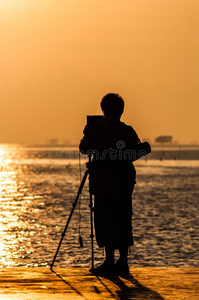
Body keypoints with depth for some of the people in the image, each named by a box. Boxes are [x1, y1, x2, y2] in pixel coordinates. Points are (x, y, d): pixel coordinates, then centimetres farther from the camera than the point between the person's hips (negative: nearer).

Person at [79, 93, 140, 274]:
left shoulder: (97, 131, -7)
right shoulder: (128, 131, 1)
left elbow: (83, 149, 5)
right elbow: (136, 153, 9)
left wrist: (87, 133, 22)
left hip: (103, 181, -3)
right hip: (125, 181, 3)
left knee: (105, 220, 0)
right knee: (123, 221, 9)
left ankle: (110, 260, -5)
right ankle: (123, 261, 10)